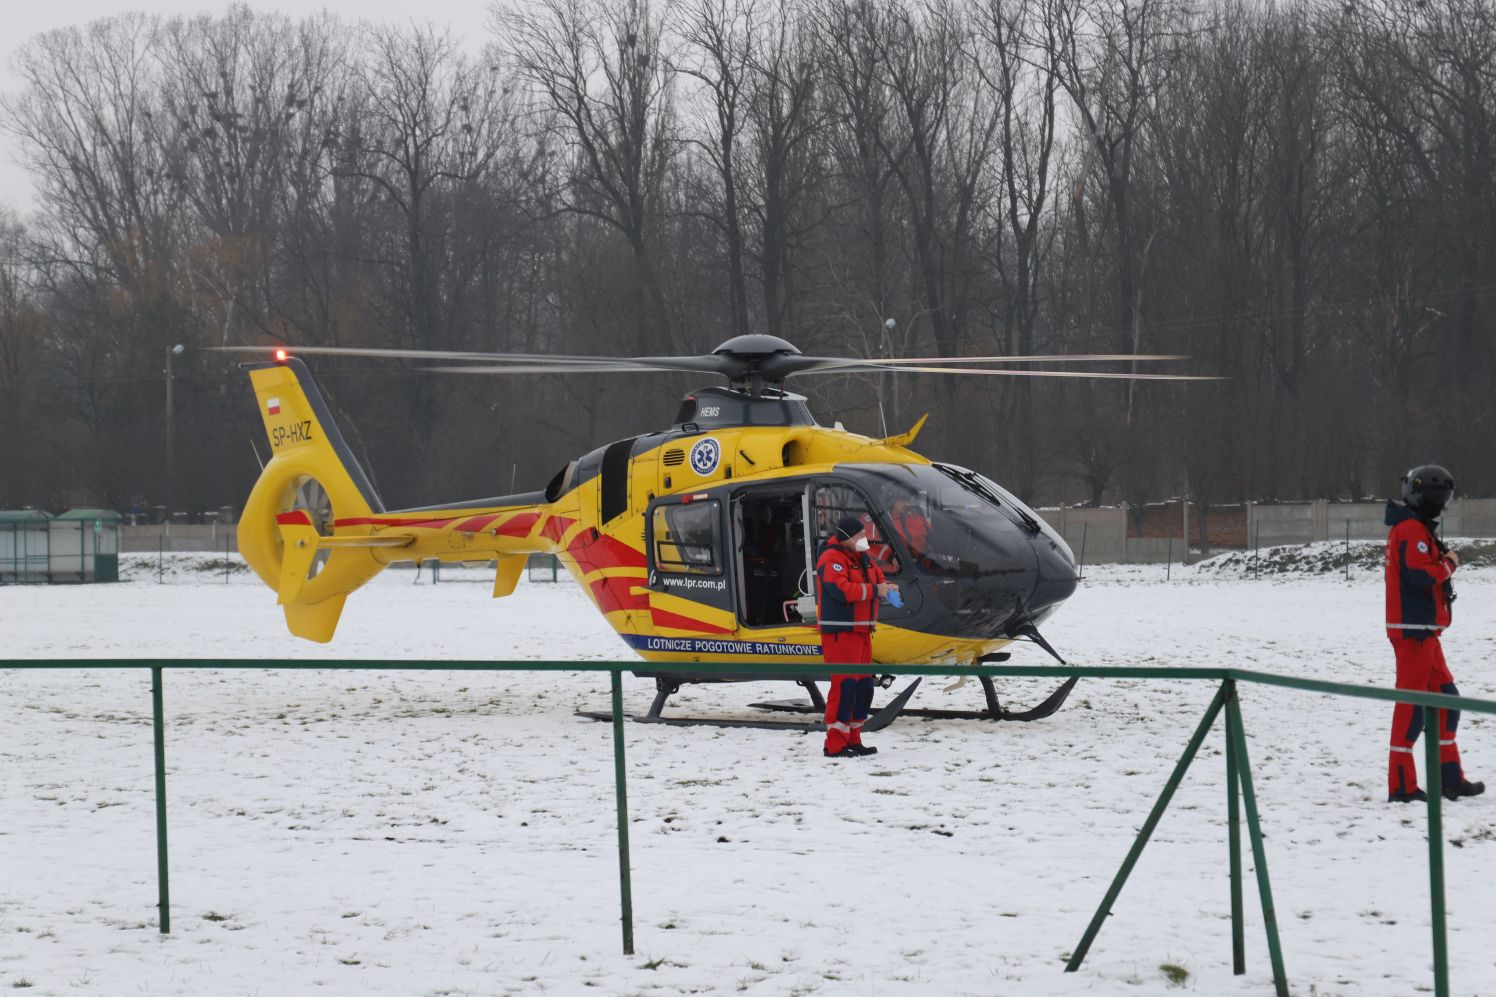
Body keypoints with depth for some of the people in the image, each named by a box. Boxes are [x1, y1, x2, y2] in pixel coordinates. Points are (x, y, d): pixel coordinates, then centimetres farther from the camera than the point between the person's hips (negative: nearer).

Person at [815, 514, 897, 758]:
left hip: (861, 630, 10)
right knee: (845, 684, -12)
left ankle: (853, 740, 20)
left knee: (864, 685, 12)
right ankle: (835, 745, -11)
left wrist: (886, 588, -1)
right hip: (839, 632, -10)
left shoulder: (862, 557, 16)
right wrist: (874, 590, -22)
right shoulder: (831, 559, -14)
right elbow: (840, 590, -26)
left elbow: (876, 579, 23)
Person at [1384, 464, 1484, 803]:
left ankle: (1449, 777, 18)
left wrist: (1442, 562, 4)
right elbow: (1420, 574, -23)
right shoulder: (1413, 530, -14)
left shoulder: (1416, 528, 19)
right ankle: (1402, 785, -6)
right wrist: (1449, 564, -8)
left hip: (1422, 631, 11)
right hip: (1414, 631, -11)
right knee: (1412, 703, -8)